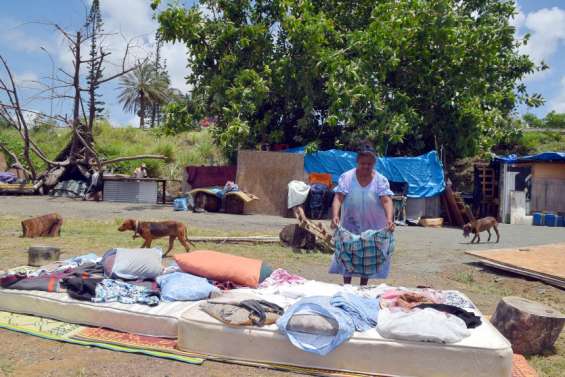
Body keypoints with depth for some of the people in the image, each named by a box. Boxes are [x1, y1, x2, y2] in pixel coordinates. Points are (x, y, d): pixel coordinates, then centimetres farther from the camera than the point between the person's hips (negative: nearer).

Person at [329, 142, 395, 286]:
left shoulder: (381, 180, -6)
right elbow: (338, 198, -16)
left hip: (373, 228, 1)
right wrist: (335, 216, -33)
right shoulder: (347, 177, -7)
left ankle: (363, 287, 28)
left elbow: (386, 200, -17)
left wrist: (389, 219, -34)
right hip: (350, 226, -1)